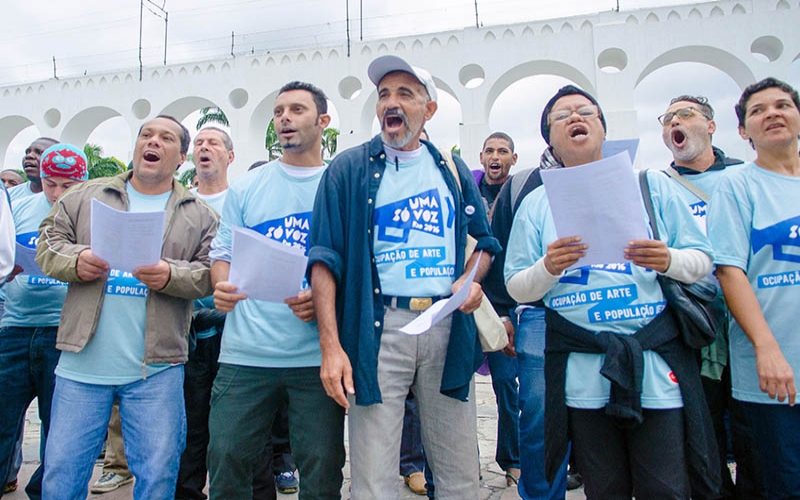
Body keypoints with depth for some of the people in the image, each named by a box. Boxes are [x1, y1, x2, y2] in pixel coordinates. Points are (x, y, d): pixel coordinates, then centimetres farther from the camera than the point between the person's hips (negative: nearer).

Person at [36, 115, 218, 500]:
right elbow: (48, 244, 10)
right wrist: (75, 261, -11)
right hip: (82, 363, 2)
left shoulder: (199, 215, 7)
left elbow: (209, 273, 0)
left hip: (157, 368, -1)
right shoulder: (85, 196, 12)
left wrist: (171, 276, -18)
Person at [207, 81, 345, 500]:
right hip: (245, 352, 2)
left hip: (316, 354, -1)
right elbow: (223, 253, 12)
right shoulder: (246, 187, 12)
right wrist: (222, 286, -10)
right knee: (226, 460, 7)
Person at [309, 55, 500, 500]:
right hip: (378, 327, -2)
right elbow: (325, 257, -4)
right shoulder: (350, 170, 4)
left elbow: (485, 238, 20)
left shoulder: (453, 170, 13)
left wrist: (471, 279, -2)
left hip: (449, 327, 3)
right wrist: (331, 344, -13)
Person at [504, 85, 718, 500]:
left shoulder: (652, 185, 9)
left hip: (658, 364, 0)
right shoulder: (536, 204, 8)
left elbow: (703, 260, 8)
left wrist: (670, 261, -14)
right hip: (582, 371, 0)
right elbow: (517, 288, 4)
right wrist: (547, 268, -16)